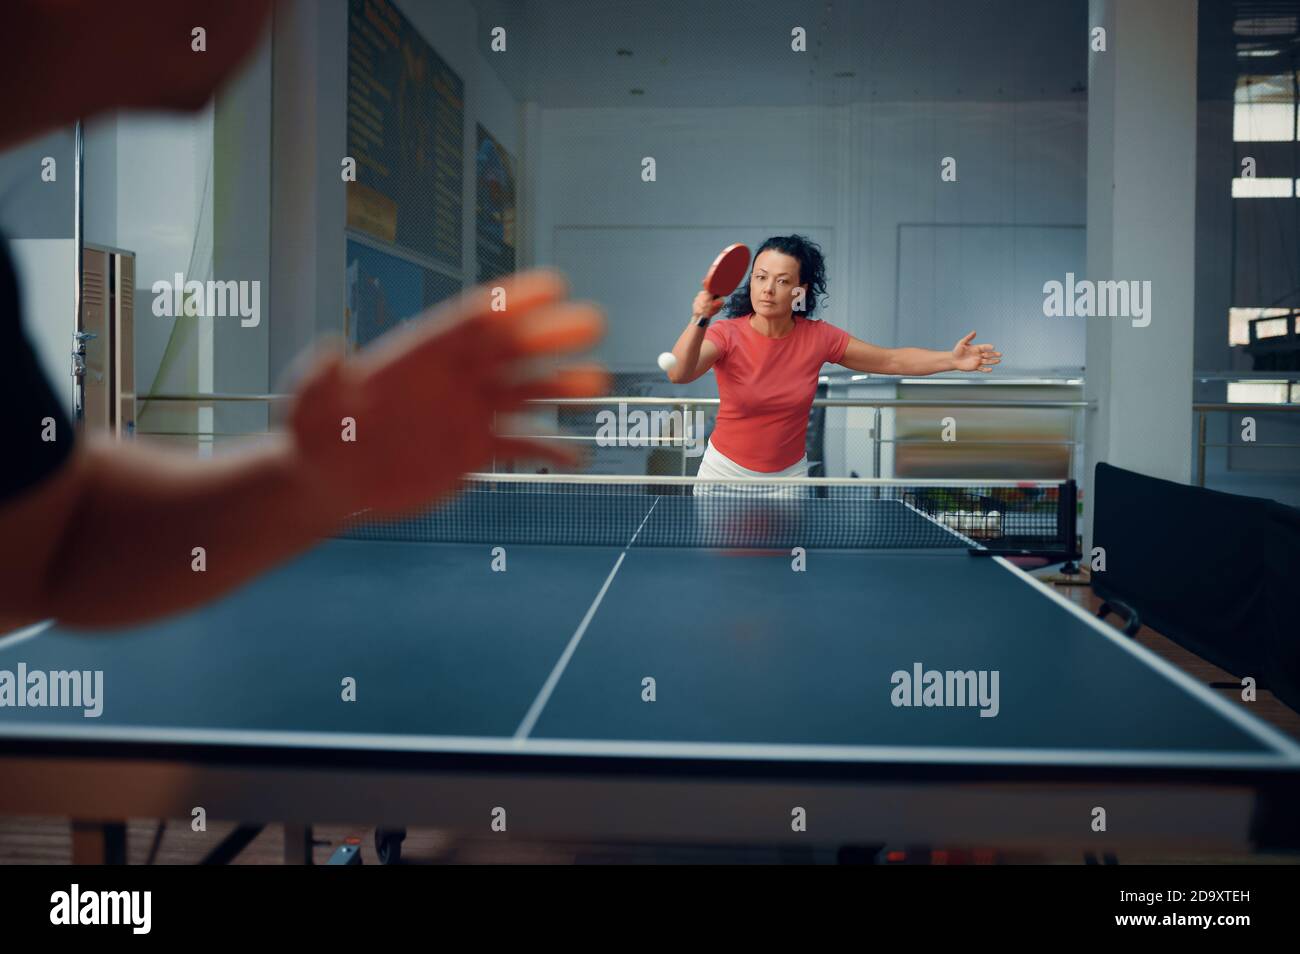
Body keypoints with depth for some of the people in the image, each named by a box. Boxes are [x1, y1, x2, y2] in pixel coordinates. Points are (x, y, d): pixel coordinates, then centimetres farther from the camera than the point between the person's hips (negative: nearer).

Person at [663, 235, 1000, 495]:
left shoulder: (819, 337, -10)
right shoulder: (727, 334, -17)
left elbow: (892, 360, -2)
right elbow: (678, 374, -35)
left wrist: (951, 359, -17)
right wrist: (699, 322, -53)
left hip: (788, 477, 2)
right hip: (725, 476, -1)